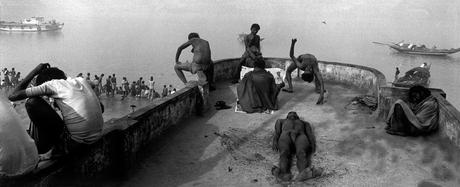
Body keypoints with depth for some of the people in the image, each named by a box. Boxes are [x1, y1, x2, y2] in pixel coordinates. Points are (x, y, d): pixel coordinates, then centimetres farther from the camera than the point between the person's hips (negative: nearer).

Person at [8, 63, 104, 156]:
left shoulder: (52, 84, -2)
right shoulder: (81, 80, 14)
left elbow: (12, 96, 2)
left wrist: (34, 72, 12)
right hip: (97, 137, 6)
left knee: (32, 102, -1)